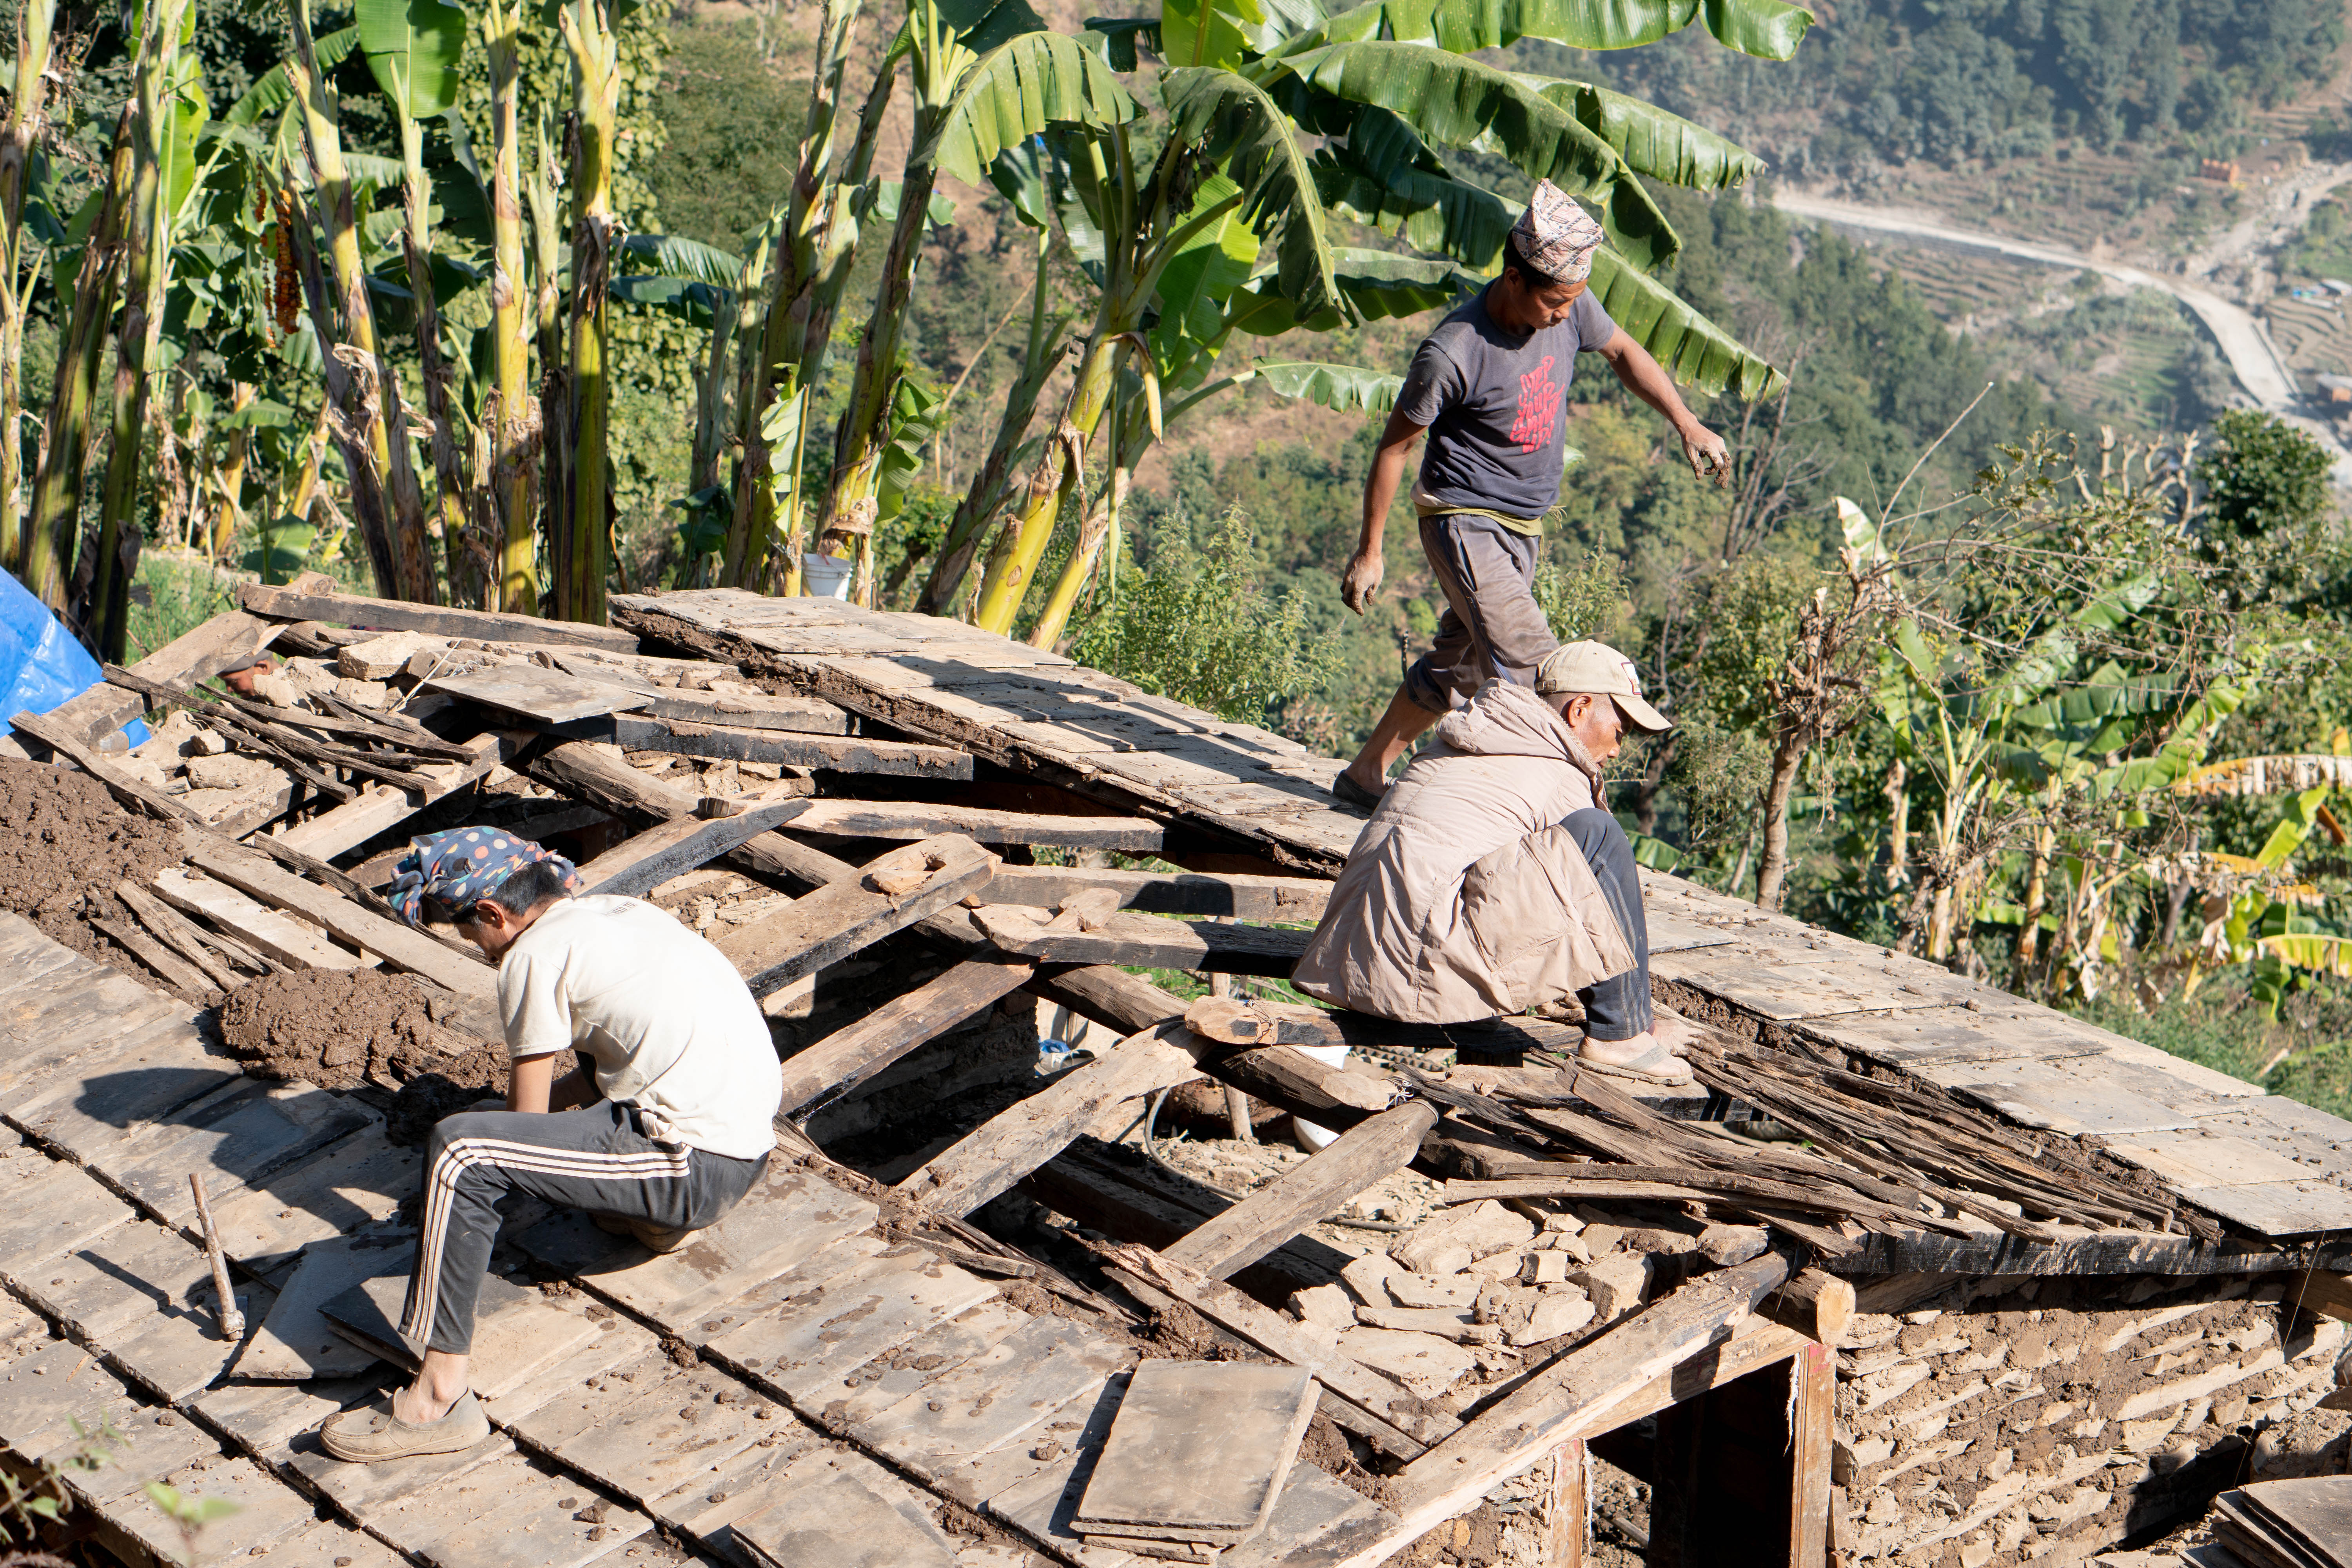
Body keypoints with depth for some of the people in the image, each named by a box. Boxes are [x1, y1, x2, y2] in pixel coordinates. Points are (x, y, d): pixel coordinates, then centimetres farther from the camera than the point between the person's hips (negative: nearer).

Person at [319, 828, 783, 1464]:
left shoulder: (536, 955, -6)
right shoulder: (621, 910, 19)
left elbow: (528, 1119, 3)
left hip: (696, 1167, -9)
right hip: (752, 1146, 9)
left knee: (460, 1152, -17)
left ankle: (441, 1397, -19)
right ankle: (658, 1213, 25)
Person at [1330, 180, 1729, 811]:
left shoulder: (1570, 306, -7)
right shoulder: (1454, 352, -25)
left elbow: (1623, 353, 15)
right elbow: (1395, 446, -13)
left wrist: (1687, 424, 8)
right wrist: (1369, 552, -6)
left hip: (1525, 526, 7)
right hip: (1464, 520, -7)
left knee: (1458, 668, 14)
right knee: (1528, 661, -21)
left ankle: (1366, 773, 28)